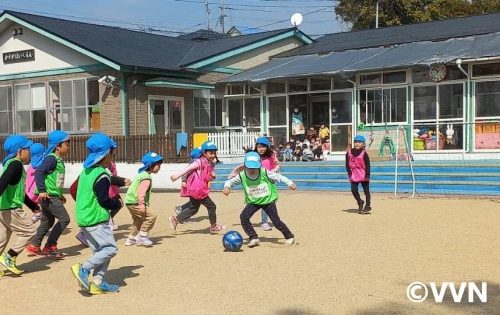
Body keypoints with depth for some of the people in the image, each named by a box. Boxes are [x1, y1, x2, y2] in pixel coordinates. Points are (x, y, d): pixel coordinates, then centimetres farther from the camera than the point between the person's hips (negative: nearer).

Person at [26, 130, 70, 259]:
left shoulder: (58, 160, 15)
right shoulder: (51, 158, -14)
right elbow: (39, 172, -24)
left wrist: (60, 195, 26)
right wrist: (42, 190, -29)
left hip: (53, 196, 10)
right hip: (48, 196, -10)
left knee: (48, 221, 17)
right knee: (64, 218, -9)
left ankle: (34, 246, 26)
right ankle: (50, 246, -3)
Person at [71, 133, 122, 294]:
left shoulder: (85, 171, 12)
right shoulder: (102, 175, -15)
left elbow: (74, 190, 19)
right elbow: (104, 200, -19)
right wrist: (117, 203, 0)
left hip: (83, 218, 10)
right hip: (96, 220, -10)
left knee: (99, 251, 13)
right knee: (110, 249, -7)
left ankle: (97, 282, 9)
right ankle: (83, 269, -10)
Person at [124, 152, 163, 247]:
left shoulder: (142, 174, 14)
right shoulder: (147, 177, -18)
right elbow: (141, 191, -29)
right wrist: (141, 204, -37)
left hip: (130, 201, 11)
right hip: (135, 202, -11)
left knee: (138, 220, 27)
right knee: (151, 216, -17)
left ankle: (131, 239, 38)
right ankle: (142, 236, -11)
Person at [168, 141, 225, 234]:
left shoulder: (211, 164, 10)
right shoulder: (200, 162, -16)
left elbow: (209, 176, 18)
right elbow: (189, 168, -20)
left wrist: (213, 175, -5)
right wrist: (178, 175, -26)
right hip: (197, 190, -9)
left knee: (193, 209, 18)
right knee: (211, 206, -2)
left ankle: (175, 219, 25)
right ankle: (214, 227, 14)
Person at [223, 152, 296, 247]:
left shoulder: (265, 173, -21)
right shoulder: (242, 176, -16)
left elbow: (279, 177, -13)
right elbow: (230, 181, -7)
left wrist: (290, 183, -23)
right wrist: (227, 187, -30)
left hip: (268, 200, -3)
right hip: (253, 202, 3)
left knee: (276, 221, -6)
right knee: (244, 217, -18)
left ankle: (289, 236, 20)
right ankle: (254, 238, -5)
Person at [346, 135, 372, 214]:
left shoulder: (364, 153, -9)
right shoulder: (349, 152, 1)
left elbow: (367, 165, -8)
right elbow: (347, 164, 6)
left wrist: (367, 175, -11)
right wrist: (350, 174, 0)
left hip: (363, 175, -3)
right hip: (354, 175, 3)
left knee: (366, 191, 5)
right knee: (353, 190, -2)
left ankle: (368, 206, 15)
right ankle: (360, 202, 20)